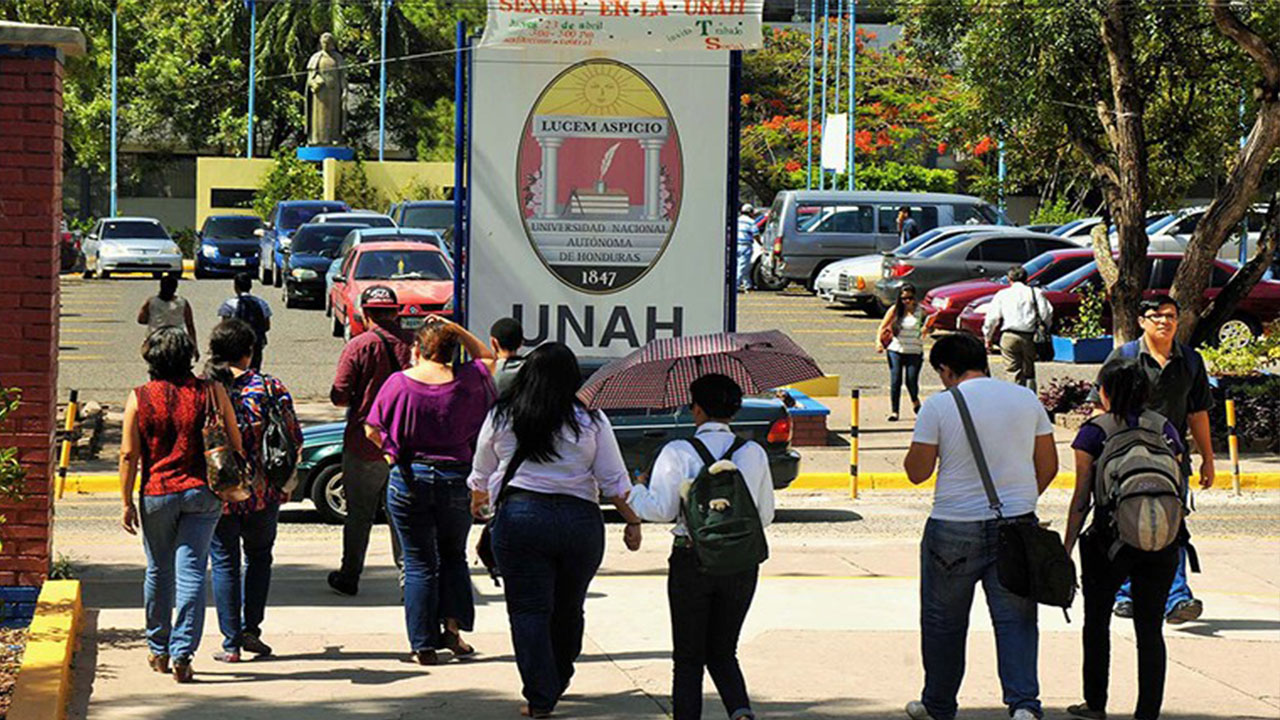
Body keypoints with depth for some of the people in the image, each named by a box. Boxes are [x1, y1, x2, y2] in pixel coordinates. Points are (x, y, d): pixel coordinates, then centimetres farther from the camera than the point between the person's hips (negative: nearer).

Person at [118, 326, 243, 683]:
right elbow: (235, 443, 2)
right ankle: (182, 654, -9)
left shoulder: (140, 398, -3)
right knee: (191, 572, -1)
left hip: (157, 495, 0)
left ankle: (159, 650, 27)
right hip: (202, 493, 0)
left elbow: (129, 455, -4)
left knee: (159, 572, 15)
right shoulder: (211, 392, -2)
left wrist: (127, 503, 2)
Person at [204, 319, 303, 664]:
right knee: (259, 556, 19)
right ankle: (251, 628, 11)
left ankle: (231, 642, 6)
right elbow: (294, 439, -4)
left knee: (225, 564, 8)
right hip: (262, 493, 0)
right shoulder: (270, 388, -6)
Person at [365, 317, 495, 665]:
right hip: (456, 478, 1)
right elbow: (484, 356, 19)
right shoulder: (468, 380, -4)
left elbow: (372, 430, -3)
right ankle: (452, 625, 4)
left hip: (409, 479, -1)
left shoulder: (399, 383, -8)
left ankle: (424, 646, 5)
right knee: (453, 556, 21)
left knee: (418, 563, 6)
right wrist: (455, 330, 10)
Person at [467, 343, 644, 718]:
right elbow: (614, 480, 2)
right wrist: (632, 521, 14)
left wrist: (478, 501, 38)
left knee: (529, 609, 1)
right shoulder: (592, 421, 1)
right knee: (568, 609, 17)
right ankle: (558, 683, 33)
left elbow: (481, 474, 17)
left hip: (519, 515, -1)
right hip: (580, 520, 1)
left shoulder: (500, 417, 4)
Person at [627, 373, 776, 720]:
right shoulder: (754, 454, 2)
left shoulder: (677, 453, -8)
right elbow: (765, 515, 7)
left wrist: (636, 492, 8)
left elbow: (660, 509, -11)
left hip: (692, 561, -3)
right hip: (741, 566, 3)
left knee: (688, 658, 9)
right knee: (723, 653, 15)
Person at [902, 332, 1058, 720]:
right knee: (1016, 618, 2)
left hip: (954, 528, -2)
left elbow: (917, 472, -6)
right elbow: (1048, 466, 9)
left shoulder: (938, 405, -7)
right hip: (1017, 525, 3)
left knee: (944, 622, 12)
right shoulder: (1027, 400, 4)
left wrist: (918, 444, 13)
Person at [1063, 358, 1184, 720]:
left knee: (1097, 622, 17)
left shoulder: (1094, 433, -3)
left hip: (1109, 541, -2)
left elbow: (1082, 500, -4)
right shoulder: (1165, 429, 6)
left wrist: (1066, 551, 0)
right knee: (1150, 629, 8)